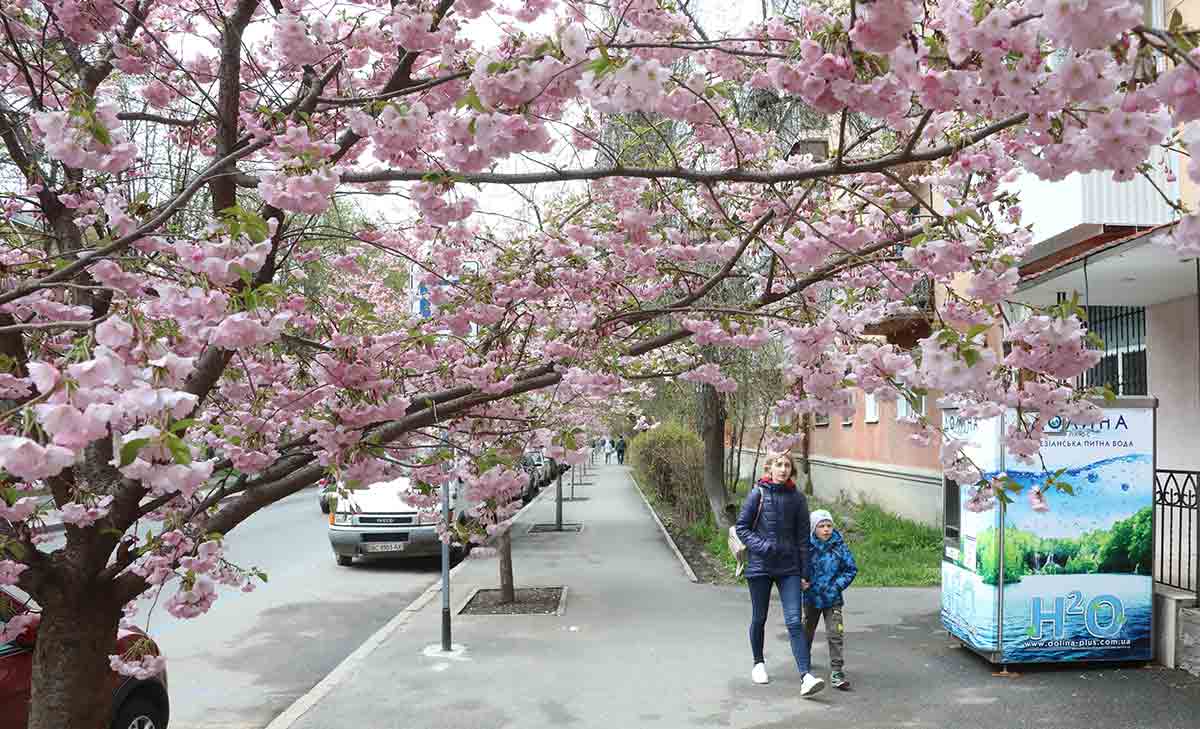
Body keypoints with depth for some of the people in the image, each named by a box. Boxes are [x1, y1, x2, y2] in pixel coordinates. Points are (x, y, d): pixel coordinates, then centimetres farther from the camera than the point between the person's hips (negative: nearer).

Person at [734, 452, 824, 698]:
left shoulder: (797, 498, 1)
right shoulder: (758, 494, -5)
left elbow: (803, 538, 6)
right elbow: (742, 527, 0)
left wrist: (805, 574, 5)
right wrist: (761, 546, -16)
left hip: (789, 568, 1)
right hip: (760, 566, 0)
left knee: (794, 621, -8)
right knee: (759, 619, 13)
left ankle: (806, 676, -11)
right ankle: (759, 663, 34)